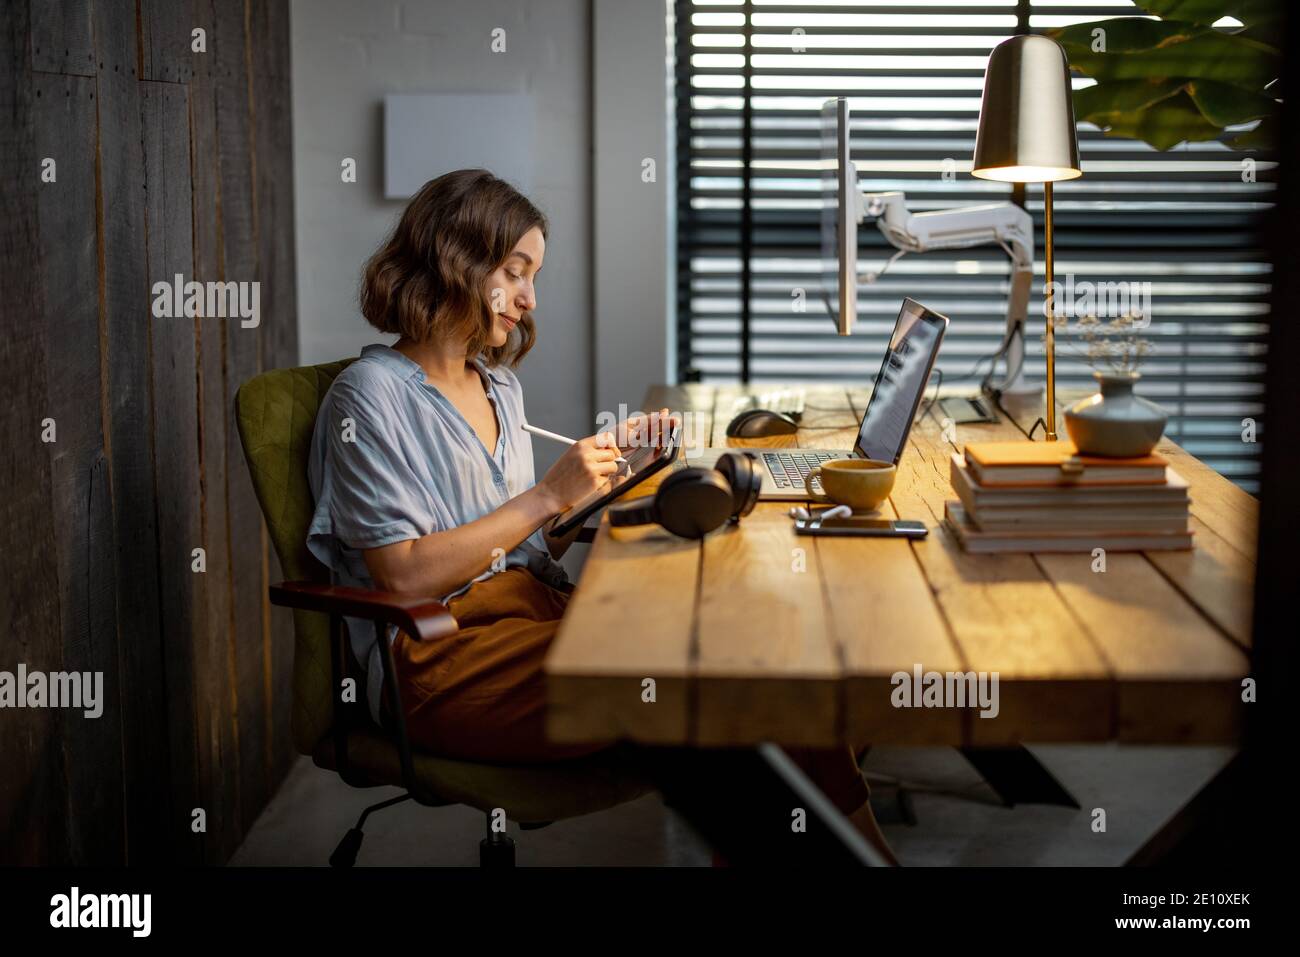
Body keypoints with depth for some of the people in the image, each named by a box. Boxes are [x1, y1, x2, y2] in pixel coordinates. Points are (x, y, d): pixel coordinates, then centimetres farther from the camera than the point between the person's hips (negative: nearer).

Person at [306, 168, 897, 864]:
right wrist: (548, 495, -12)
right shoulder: (369, 395, -4)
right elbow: (404, 577, -13)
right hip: (438, 657, -7)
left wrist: (604, 462, 8)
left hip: (535, 609, 7)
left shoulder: (498, 386, 20)